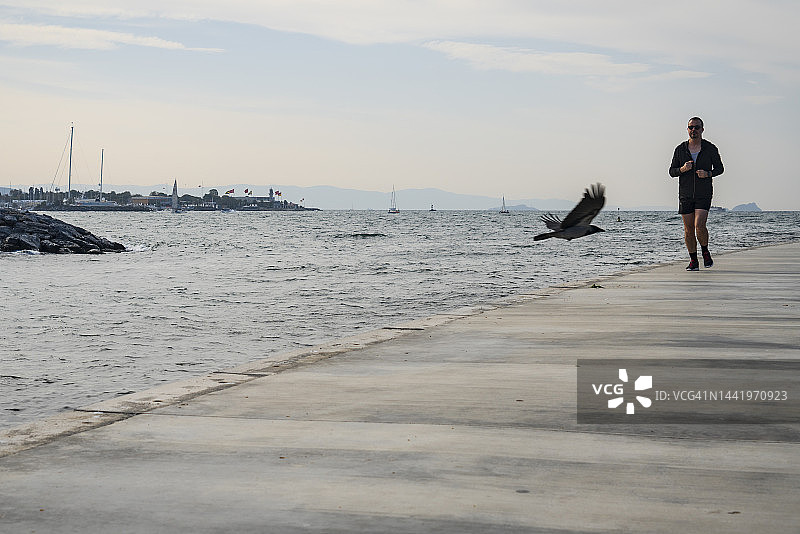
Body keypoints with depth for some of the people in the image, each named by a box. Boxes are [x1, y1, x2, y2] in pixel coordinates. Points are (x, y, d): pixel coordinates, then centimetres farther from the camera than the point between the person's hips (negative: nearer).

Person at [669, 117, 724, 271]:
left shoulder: (710, 148, -1)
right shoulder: (680, 149, 3)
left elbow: (719, 168, 8)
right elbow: (672, 171, 6)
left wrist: (708, 174, -12)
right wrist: (682, 169, -15)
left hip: (704, 195, -2)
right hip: (685, 195, 2)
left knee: (699, 226, -18)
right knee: (688, 229, 3)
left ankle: (705, 252, 9)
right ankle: (693, 261, 15)